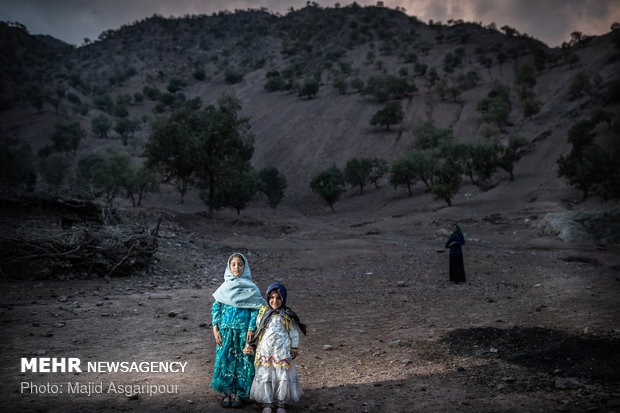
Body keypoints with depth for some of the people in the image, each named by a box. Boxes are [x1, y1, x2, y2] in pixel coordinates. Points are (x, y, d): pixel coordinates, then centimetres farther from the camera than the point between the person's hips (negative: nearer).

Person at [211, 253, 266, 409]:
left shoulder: (251, 288, -1)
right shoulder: (224, 287, 5)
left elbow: (255, 309, -2)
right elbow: (216, 308, 6)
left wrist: (251, 329, -10)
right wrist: (215, 329, -2)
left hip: (244, 330, -2)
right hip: (226, 330, 2)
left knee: (242, 361, 1)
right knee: (225, 359, 3)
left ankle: (239, 393, 14)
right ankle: (227, 392, 17)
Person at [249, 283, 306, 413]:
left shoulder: (288, 315, -1)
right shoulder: (263, 312, 4)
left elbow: (294, 333, 3)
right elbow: (258, 329, 16)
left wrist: (294, 350, 1)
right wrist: (256, 346, 18)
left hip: (282, 351, -1)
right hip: (265, 351, 1)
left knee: (283, 377, 3)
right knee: (265, 376, 4)